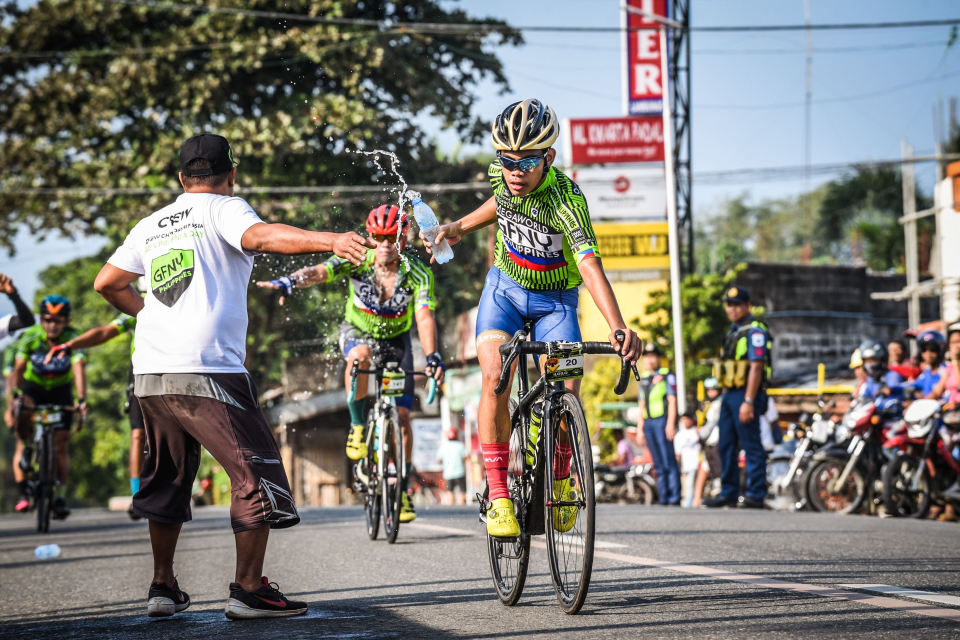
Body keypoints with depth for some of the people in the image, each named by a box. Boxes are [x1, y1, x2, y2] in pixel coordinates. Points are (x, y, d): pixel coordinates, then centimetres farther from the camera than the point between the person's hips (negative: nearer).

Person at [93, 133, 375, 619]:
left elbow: (106, 283, 26)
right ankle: (248, 589, -7)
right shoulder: (222, 209, 2)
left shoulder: (151, 225, 21)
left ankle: (162, 588, 22)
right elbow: (261, 236, -19)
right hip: (205, 372, -7)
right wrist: (331, 241, -33)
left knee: (168, 477, 20)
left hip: (149, 374, 7)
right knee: (256, 472, -2)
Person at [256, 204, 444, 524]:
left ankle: (403, 490, 6)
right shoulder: (356, 261, -23)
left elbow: (424, 316, -33)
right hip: (357, 332, -1)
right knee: (360, 356, -38)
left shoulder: (418, 273, -23)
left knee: (402, 415, -6)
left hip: (396, 341, 1)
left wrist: (432, 356, -50)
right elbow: (319, 272, -38)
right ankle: (357, 426, -20)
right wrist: (291, 280, -59)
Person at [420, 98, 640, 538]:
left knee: (567, 391, -18)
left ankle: (561, 477, 11)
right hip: (505, 288, 3)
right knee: (495, 379, -21)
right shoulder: (502, 174, -17)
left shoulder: (566, 198, -32)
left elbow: (590, 266, -45)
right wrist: (457, 228, 13)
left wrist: (618, 328, -58)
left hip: (554, 301, -2)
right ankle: (498, 495, -15)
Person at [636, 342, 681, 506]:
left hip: (662, 421, -7)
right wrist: (640, 429, 18)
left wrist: (670, 424, -15)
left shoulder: (667, 376, 0)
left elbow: (672, 401, -6)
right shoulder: (644, 378, 20)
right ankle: (663, 497, 6)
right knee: (658, 464, 6)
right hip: (648, 423, 7)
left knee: (669, 461, -10)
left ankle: (674, 497, -11)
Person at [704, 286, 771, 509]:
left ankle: (756, 495, -5)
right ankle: (728, 493, 18)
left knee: (752, 447, -7)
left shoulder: (754, 331, -11)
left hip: (746, 393, -10)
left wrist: (748, 402, -23)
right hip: (729, 394, 10)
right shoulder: (733, 331, 19)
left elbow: (756, 367, -18)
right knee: (726, 446, 11)